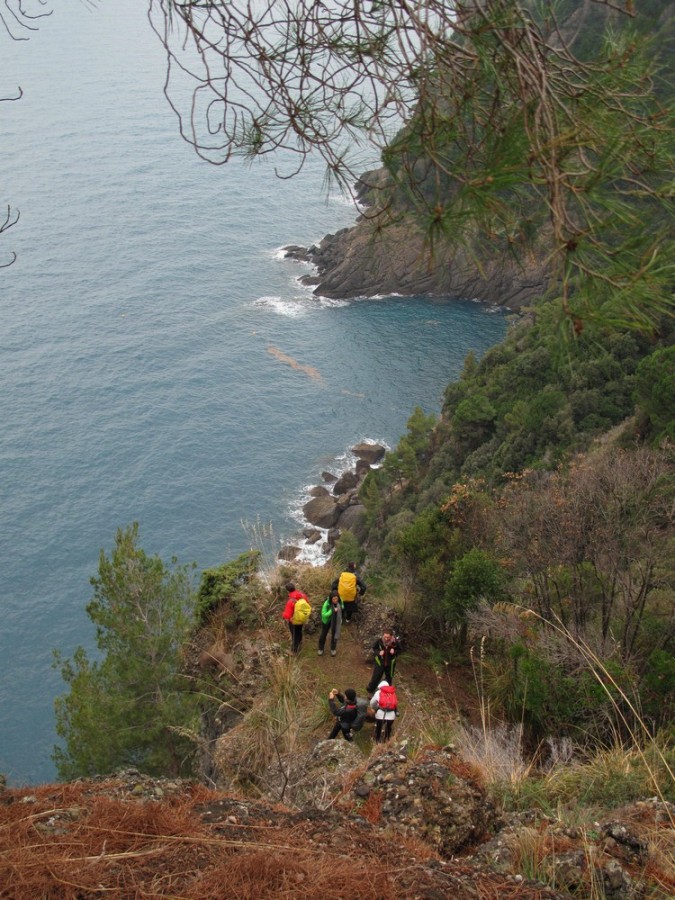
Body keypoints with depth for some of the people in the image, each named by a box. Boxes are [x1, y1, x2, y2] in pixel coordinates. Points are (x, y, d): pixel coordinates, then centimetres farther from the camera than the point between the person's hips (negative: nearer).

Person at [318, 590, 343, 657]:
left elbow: (342, 608, -1)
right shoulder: (327, 603, -33)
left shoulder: (340, 602, -23)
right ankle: (321, 649, 43)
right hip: (327, 621, -2)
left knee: (334, 634, 21)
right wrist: (332, 611, -42)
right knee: (323, 634, 19)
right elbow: (323, 614, -32)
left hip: (336, 621, 2)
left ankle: (333, 649, 45)